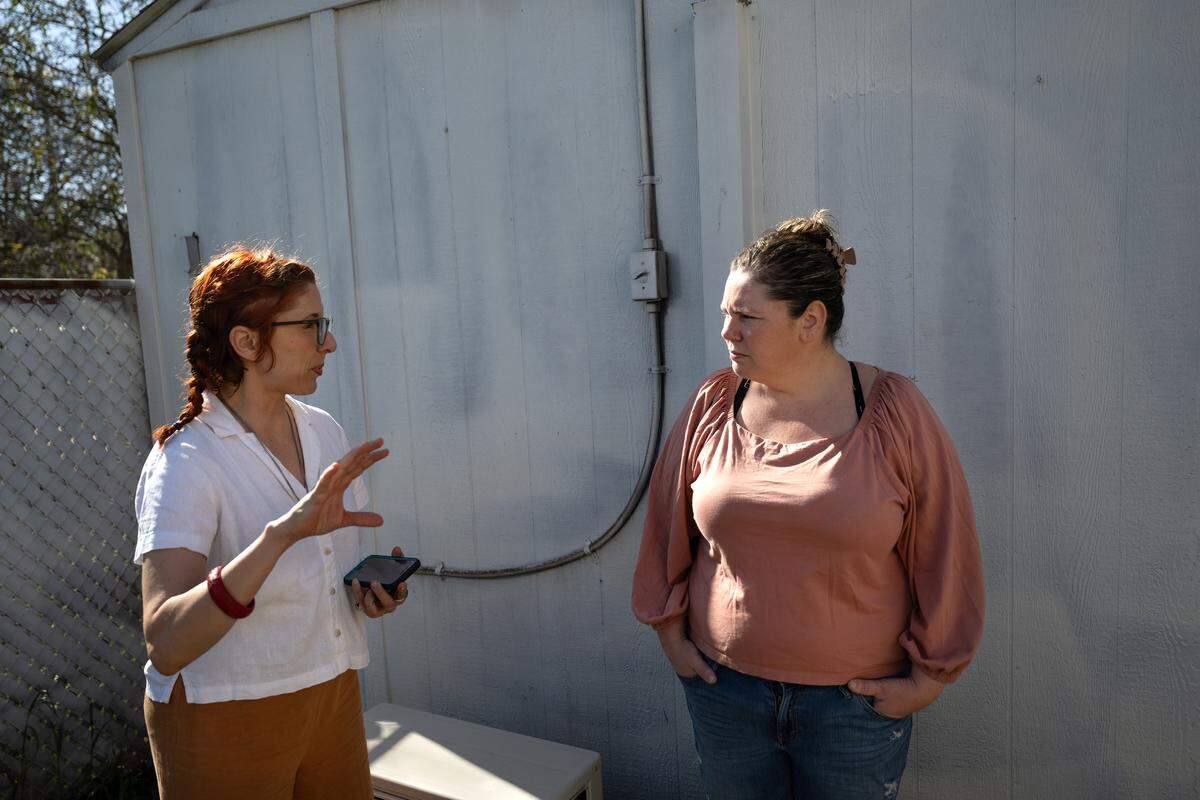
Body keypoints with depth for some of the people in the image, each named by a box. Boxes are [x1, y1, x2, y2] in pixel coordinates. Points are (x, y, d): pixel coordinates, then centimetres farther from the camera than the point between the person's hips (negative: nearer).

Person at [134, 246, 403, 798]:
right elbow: (165, 643, -32)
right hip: (224, 716, -6)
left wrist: (368, 591, -7)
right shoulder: (184, 462, -20)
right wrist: (281, 534, -43)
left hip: (332, 690, 6)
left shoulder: (324, 432, 0)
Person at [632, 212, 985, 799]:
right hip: (724, 689, 2)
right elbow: (668, 526, 6)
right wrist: (671, 633, 8)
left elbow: (943, 550, -4)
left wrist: (930, 674, -1)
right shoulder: (712, 405, -4)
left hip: (857, 703, -2)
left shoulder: (894, 412, -10)